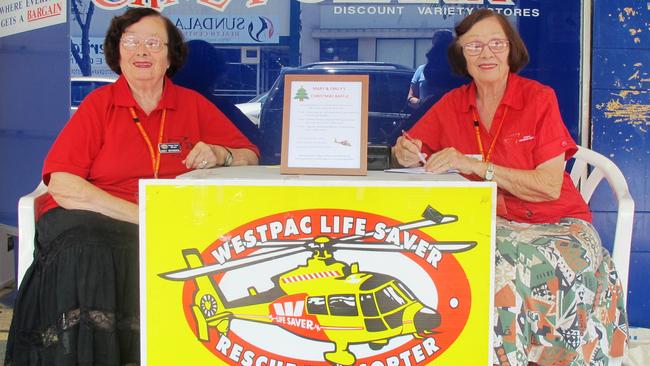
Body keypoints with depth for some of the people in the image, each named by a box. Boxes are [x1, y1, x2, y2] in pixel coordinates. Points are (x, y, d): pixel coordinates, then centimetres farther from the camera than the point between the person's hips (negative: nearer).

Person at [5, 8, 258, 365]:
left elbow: (250, 157, 17)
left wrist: (220, 155, -8)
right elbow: (62, 185, -6)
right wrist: (143, 215, -17)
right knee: (87, 251, -36)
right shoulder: (99, 103, 7)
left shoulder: (193, 104, 15)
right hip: (90, 219, -1)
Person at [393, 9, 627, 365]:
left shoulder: (539, 99, -6)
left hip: (554, 226, -3)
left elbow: (550, 187, -14)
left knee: (503, 267, -33)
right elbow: (408, 149, 15)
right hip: (488, 224, 3)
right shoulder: (452, 105, 6)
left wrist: (476, 165, -21)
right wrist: (406, 153, -11)